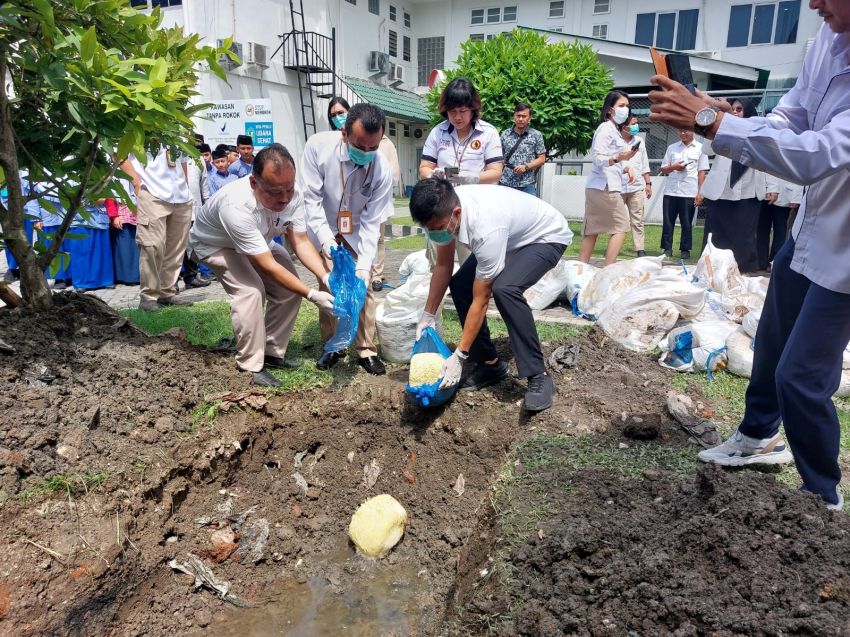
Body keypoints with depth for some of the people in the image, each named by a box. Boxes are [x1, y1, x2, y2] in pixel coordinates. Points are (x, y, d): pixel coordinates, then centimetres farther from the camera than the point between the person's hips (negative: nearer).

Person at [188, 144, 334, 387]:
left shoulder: (293, 196, -27)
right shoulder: (236, 206, -43)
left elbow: (301, 242, -20)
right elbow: (268, 266, -40)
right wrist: (312, 295, -41)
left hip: (258, 241, 6)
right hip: (212, 244, -6)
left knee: (290, 288, -8)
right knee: (251, 290, -27)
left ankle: (272, 354, 9)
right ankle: (252, 367, -12)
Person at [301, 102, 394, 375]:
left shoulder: (382, 171, -28)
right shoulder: (318, 146, -30)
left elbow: (371, 223, -23)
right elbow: (311, 199, -24)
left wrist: (363, 267, -31)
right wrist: (328, 244, -31)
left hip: (357, 231, 0)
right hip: (324, 228, 0)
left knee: (363, 286, -6)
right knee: (327, 284, -6)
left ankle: (366, 350, 6)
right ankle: (332, 346, 10)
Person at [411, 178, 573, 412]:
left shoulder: (485, 228, -41)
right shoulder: (444, 209, -20)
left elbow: (480, 300, -33)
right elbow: (443, 265, -4)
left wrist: (459, 356, -29)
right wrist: (428, 315, -2)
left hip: (547, 236, -8)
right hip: (513, 234, 8)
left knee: (504, 289, -34)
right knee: (459, 285, -4)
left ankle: (538, 377, -22)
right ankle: (490, 364, 7)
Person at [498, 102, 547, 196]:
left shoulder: (536, 135, 5)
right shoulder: (505, 134, 10)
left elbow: (541, 159, 5)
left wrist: (526, 166, -11)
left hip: (527, 185, -1)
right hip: (505, 183, 2)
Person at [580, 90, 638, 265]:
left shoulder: (615, 130, 22)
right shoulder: (606, 128, -8)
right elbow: (597, 158, -18)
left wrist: (626, 168, 9)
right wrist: (618, 158, -34)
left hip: (604, 186, 10)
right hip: (605, 186, -10)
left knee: (593, 230, 5)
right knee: (621, 227, -7)